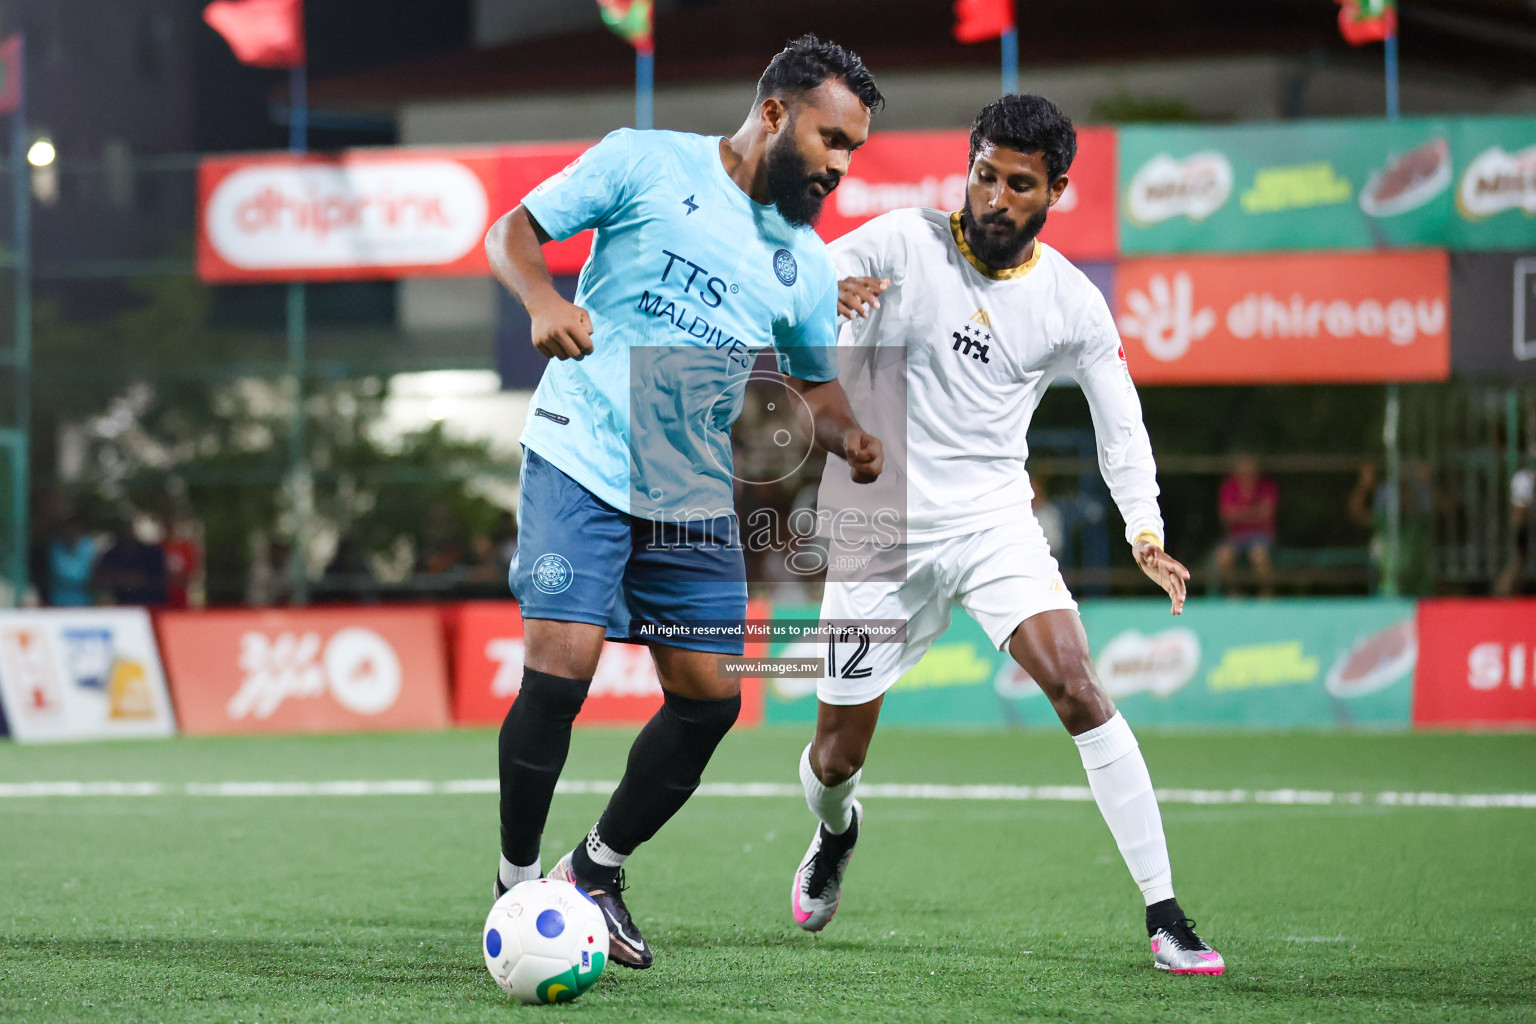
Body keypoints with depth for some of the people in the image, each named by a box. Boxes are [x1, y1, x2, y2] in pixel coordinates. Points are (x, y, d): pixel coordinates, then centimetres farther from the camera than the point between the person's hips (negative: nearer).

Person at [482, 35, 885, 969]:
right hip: (582, 463, -6)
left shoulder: (806, 265, 11)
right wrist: (545, 300, -22)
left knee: (710, 698, 2)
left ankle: (600, 870, 23)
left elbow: (815, 384, 23)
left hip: (696, 499, 6)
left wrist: (848, 435, 0)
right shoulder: (647, 164, -3)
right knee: (560, 672, -17)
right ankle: (518, 883, 1)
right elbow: (514, 232, 0)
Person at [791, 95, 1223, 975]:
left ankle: (1166, 915, -20)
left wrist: (1145, 532, -10)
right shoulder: (902, 244, -7)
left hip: (994, 522, 0)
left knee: (1077, 686, -23)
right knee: (837, 758, 6)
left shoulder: (1073, 305, -2)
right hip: (877, 531, 0)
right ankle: (836, 833, 46)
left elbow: (1121, 424, 7)